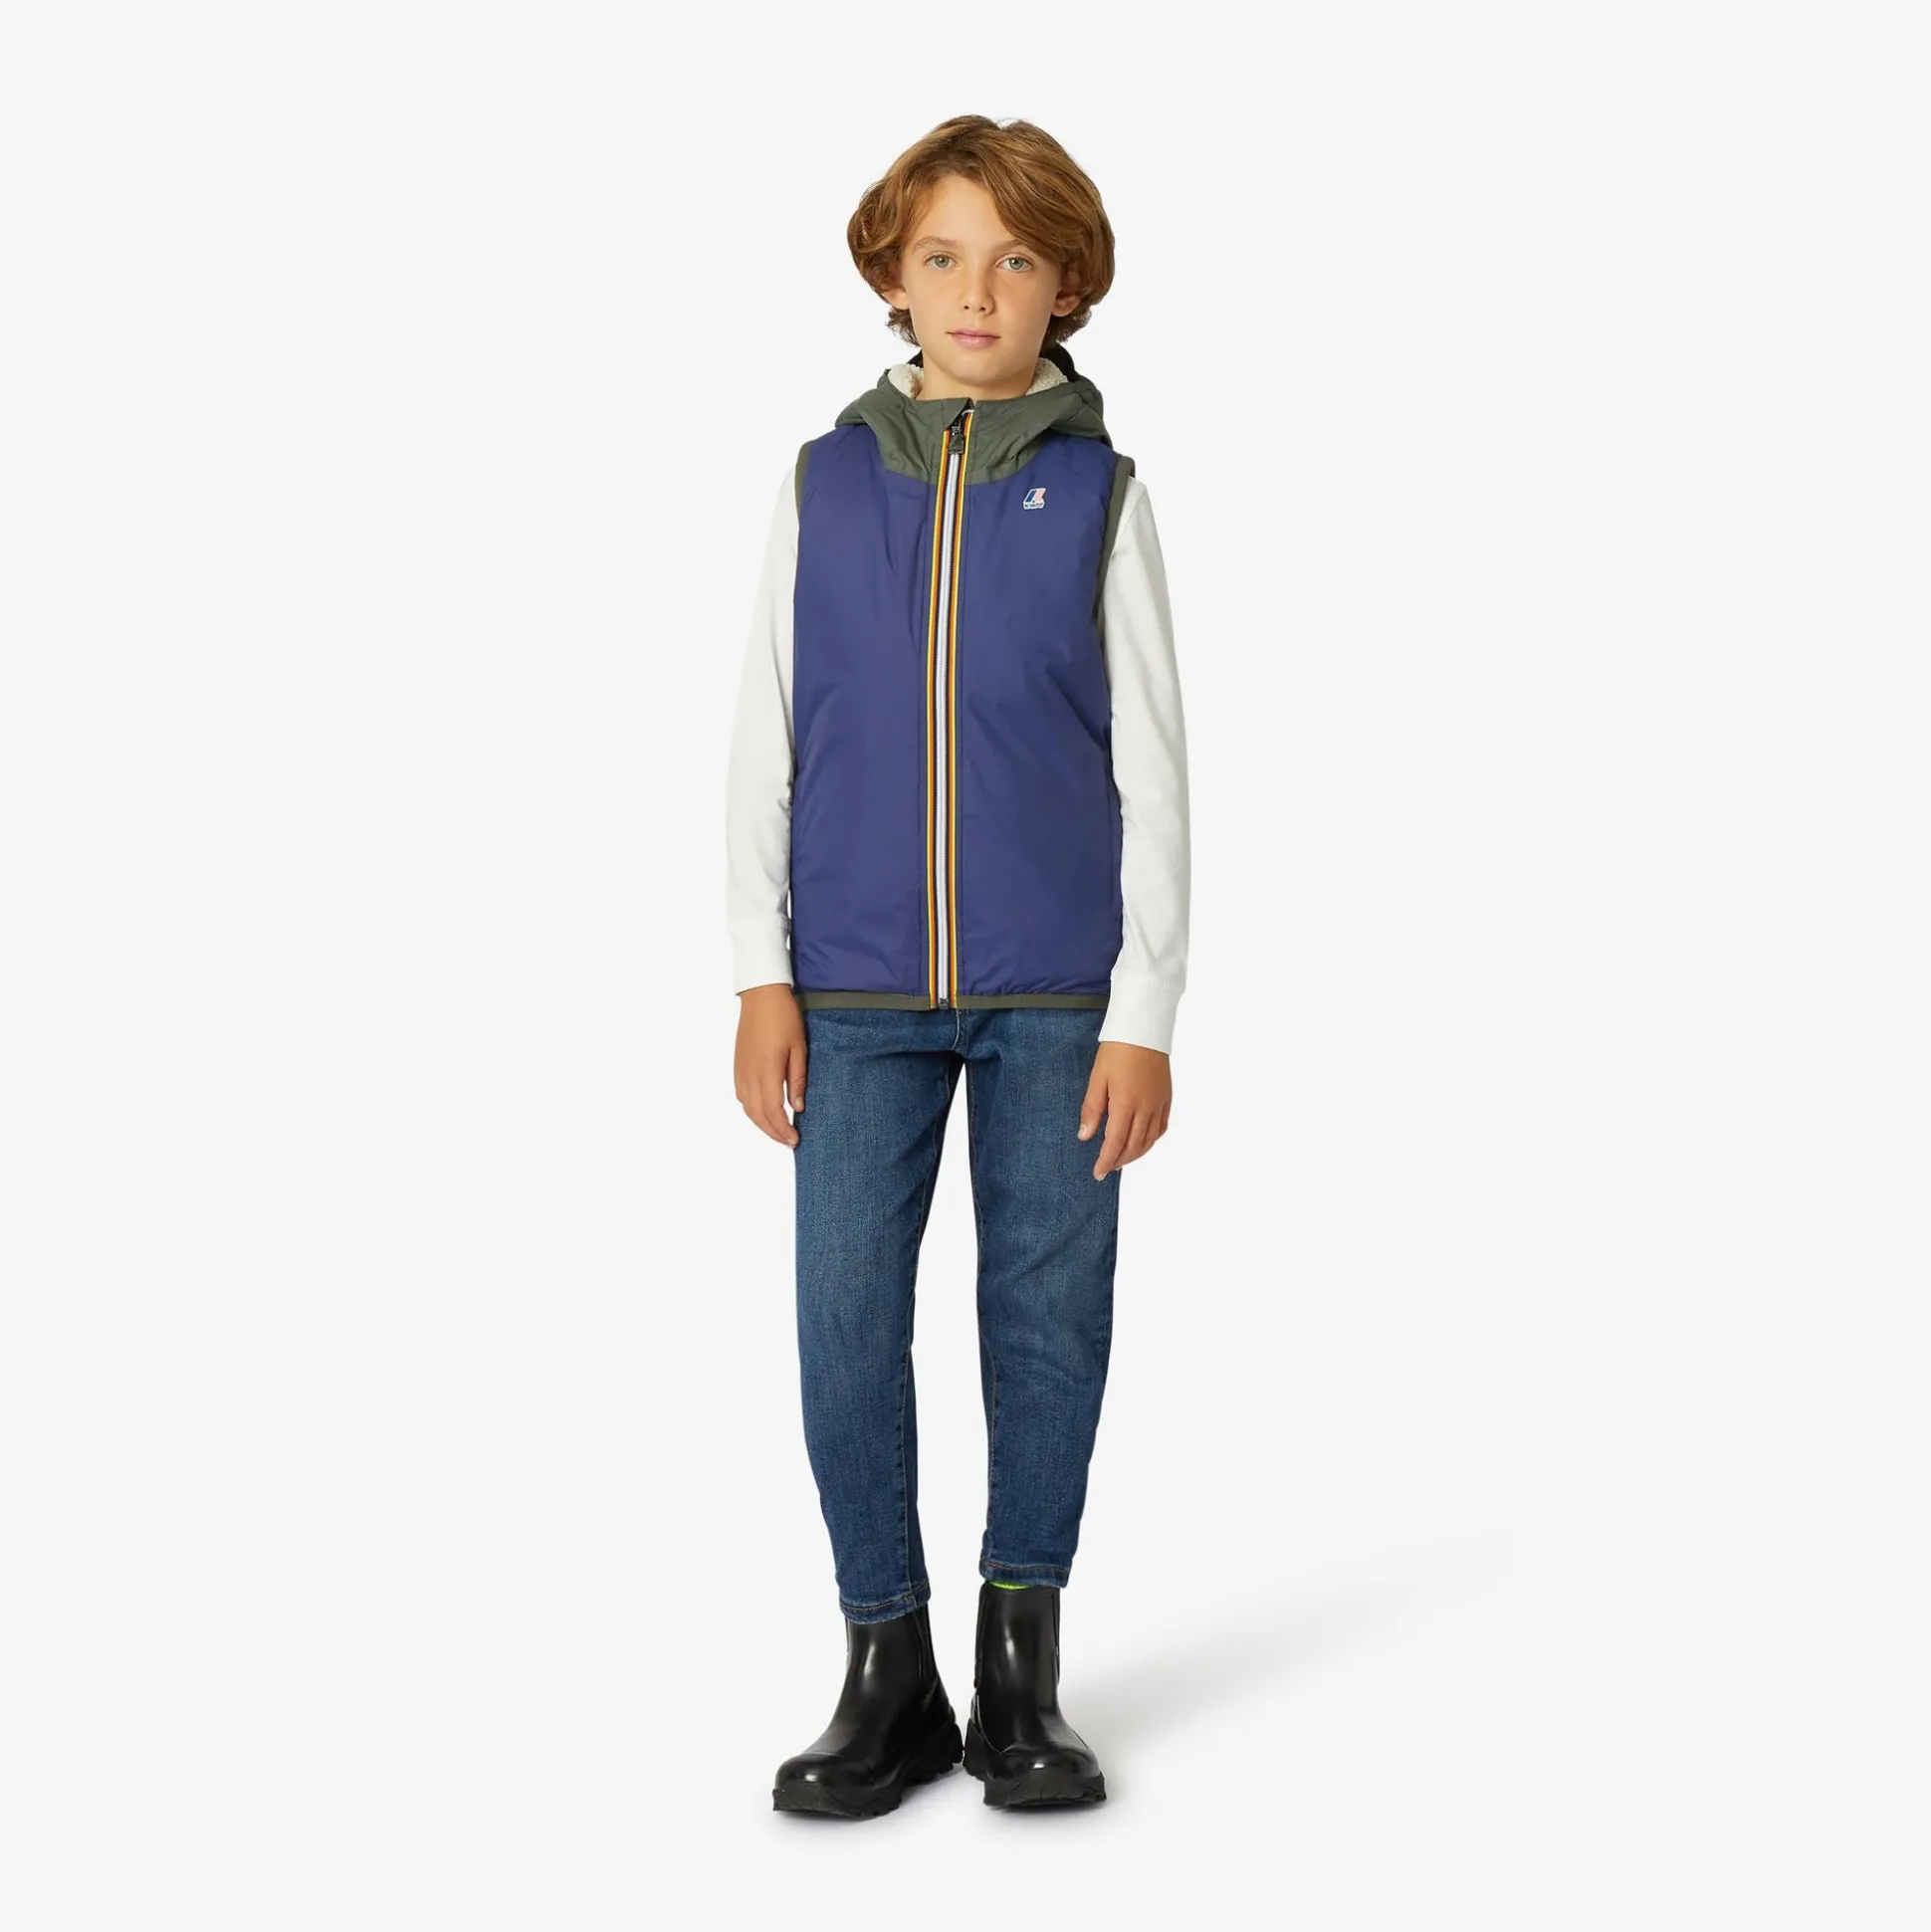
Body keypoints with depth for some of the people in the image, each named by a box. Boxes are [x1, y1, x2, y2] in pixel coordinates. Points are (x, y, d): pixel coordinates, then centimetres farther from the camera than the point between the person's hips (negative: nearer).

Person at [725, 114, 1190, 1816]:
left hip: (1057, 991, -1)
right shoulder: (825, 484, 5)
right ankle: (888, 1677, 14)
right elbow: (765, 740, 7)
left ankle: (1022, 1676, 20)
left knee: (1048, 1319, 5)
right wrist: (763, 975, 0)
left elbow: (1153, 768, 1)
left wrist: (1144, 1012, -4)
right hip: (859, 988, 1)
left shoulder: (1098, 496, 1)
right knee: (848, 1324, 0)